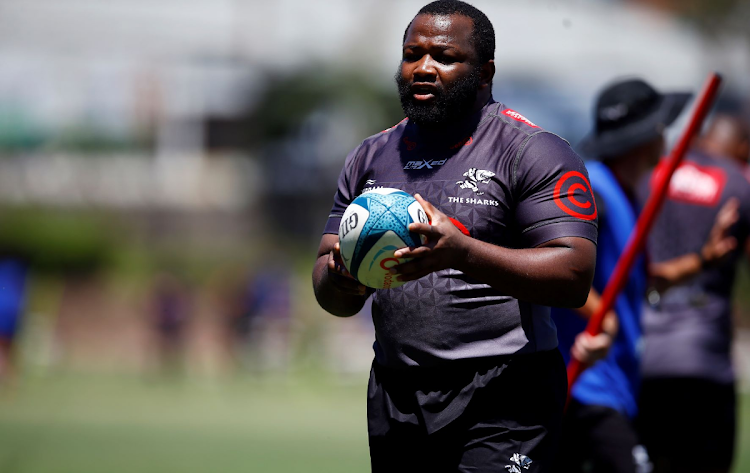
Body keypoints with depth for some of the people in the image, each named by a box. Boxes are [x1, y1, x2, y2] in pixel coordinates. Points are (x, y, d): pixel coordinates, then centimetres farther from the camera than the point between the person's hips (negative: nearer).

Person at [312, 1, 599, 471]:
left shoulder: (531, 151, -5)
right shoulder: (371, 157, 14)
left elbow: (574, 277, -16)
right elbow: (331, 293, 14)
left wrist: (461, 253, -29)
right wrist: (340, 279, -12)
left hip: (500, 402, -6)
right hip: (394, 394, 6)